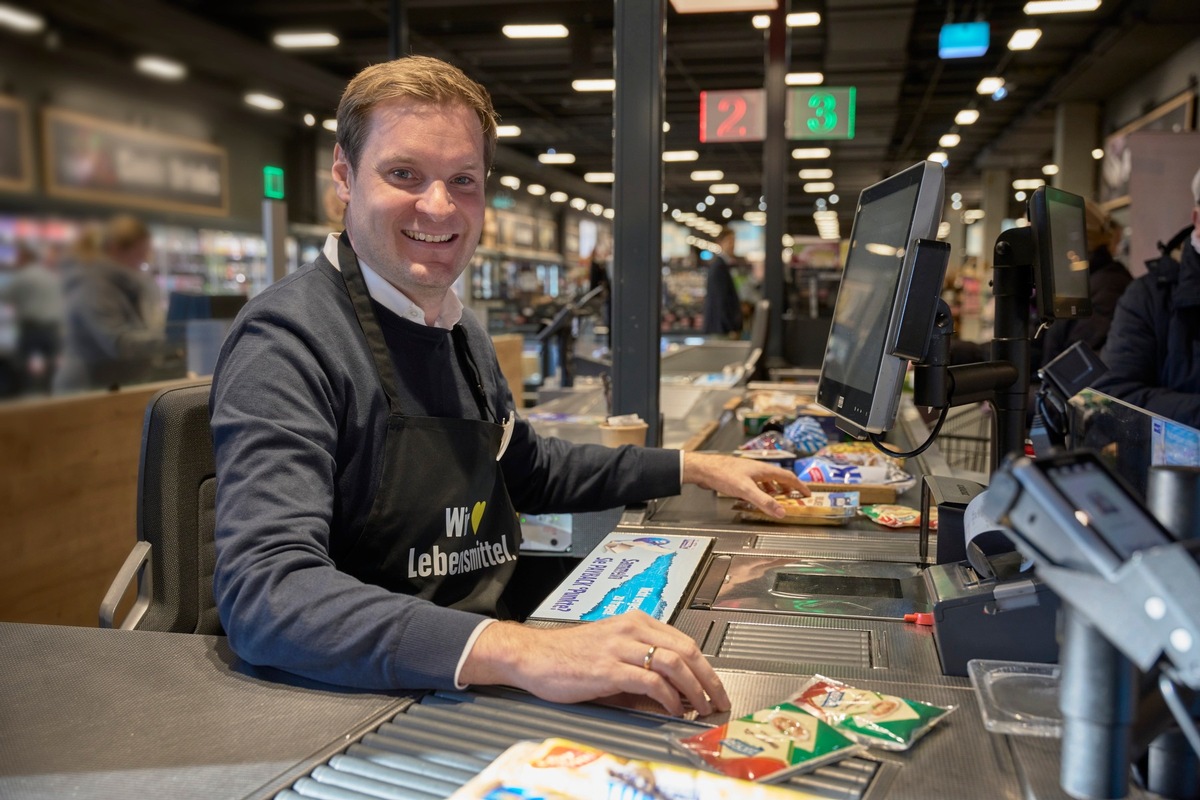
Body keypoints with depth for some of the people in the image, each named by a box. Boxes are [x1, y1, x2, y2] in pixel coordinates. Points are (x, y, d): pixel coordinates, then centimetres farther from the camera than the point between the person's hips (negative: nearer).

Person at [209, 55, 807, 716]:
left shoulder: (462, 333, 10)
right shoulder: (288, 338, -17)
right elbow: (265, 590, -30)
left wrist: (692, 468, 21)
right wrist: (518, 653, -42)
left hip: (480, 683, 8)